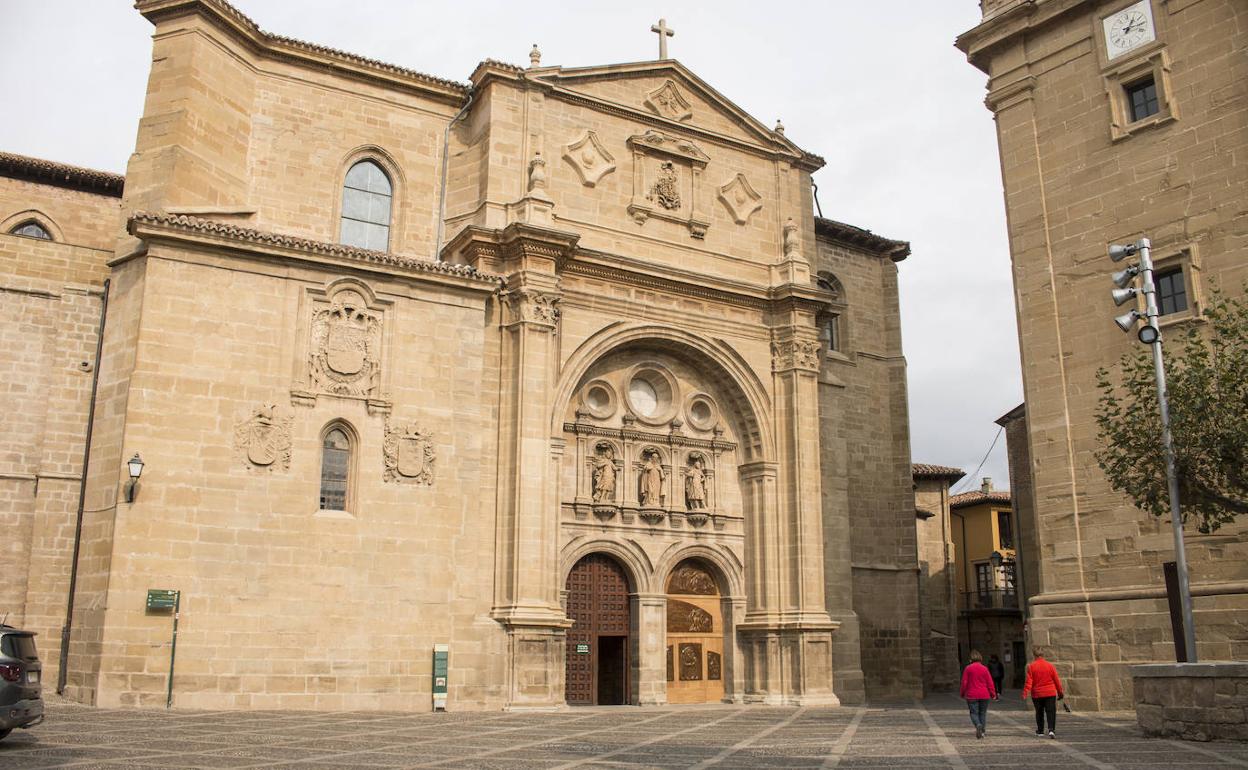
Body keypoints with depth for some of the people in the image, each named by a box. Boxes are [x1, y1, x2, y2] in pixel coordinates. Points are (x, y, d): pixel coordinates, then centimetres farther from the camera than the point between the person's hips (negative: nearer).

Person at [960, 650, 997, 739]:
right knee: (983, 713, 13)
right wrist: (993, 694, 10)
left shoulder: (968, 669, -5)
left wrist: (962, 694, 9)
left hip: (972, 695, -2)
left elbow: (964, 682, -3)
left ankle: (978, 725, -25)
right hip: (984, 695, 2)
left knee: (974, 713, 2)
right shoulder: (984, 669, -1)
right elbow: (990, 682, 0)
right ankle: (982, 732, 12)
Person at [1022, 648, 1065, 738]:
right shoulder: (1050, 665, -2)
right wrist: (1060, 692, 14)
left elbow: (1028, 681, -10)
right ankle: (1051, 730, -18)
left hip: (1036, 694, 0)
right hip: (1050, 693, 0)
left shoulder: (1031, 666, -5)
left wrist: (1025, 693, -11)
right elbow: (1057, 680, 4)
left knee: (1039, 713, 13)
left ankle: (1040, 731, 19)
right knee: (1051, 712, -1)